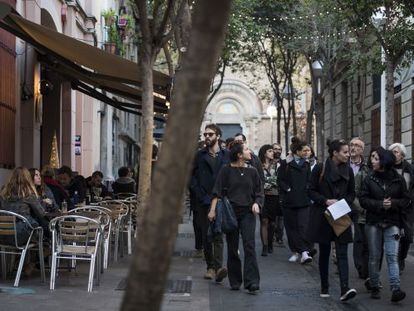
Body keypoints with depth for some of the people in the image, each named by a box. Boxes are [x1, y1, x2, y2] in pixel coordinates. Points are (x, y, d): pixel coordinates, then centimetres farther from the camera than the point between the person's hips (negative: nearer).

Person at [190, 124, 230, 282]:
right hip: (203, 202, 2)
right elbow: (192, 176, 7)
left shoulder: (226, 155, 8)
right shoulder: (199, 155, 10)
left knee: (218, 235, -12)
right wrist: (200, 194, -4)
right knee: (206, 236, 5)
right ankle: (210, 267, 14)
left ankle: (218, 267, -21)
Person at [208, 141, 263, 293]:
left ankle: (252, 282, -14)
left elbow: (259, 193, 13)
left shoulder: (252, 171, 8)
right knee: (232, 248, 4)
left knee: (249, 245, -12)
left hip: (248, 212, 1)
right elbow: (217, 191, -2)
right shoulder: (226, 171, 1)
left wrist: (256, 203, -7)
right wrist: (213, 209, -11)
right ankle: (235, 281, 16)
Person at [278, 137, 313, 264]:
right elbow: (280, 180, -1)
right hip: (289, 200, -2)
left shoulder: (306, 164, 13)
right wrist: (288, 189, -11)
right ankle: (295, 251, 14)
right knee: (291, 226, 4)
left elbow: (309, 180, 17)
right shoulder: (285, 164, 1)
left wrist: (307, 189, 1)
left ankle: (304, 252, -19)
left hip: (303, 200, 2)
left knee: (304, 226, -11)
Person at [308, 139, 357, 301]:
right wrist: (326, 201, -16)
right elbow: (311, 191, -3)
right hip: (322, 216, -2)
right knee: (324, 252, 9)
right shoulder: (320, 168, -5)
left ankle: (345, 290, -19)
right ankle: (324, 288, 21)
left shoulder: (348, 170, 6)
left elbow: (352, 193, 13)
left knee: (342, 253, -9)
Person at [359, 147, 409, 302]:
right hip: (373, 222, 1)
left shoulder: (398, 179, 1)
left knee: (392, 256, -11)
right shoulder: (369, 179, 2)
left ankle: (395, 289, -18)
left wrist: (393, 203, -15)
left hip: (392, 223, -1)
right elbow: (363, 199, -2)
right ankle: (374, 287, 17)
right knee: (374, 257, 6)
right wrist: (380, 204, -16)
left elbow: (406, 200, 4)